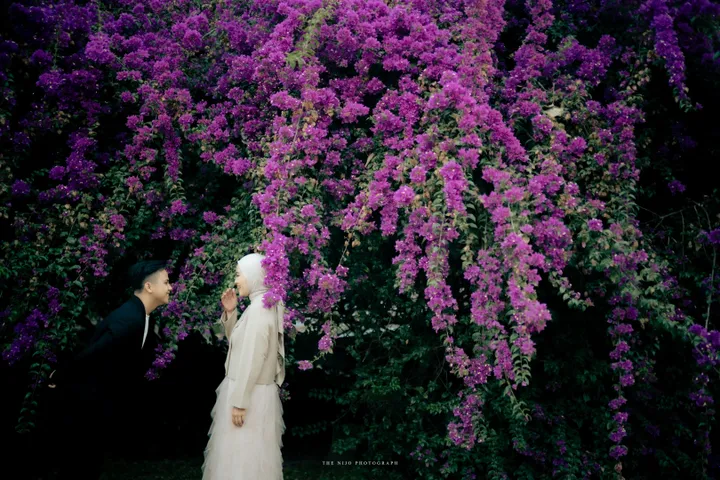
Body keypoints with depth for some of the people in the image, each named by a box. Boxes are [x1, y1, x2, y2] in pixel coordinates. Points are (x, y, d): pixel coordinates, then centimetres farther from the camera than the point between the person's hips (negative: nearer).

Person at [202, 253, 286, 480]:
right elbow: (238, 341, 18)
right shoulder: (262, 305, 10)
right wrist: (230, 312, 4)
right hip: (251, 391, 9)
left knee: (243, 455, 2)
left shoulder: (259, 309, -20)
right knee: (247, 453, 18)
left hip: (250, 394, -9)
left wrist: (240, 402, -21)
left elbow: (253, 359, -23)